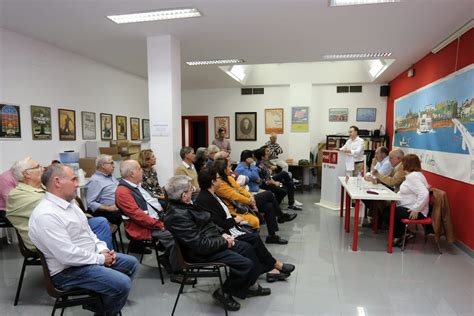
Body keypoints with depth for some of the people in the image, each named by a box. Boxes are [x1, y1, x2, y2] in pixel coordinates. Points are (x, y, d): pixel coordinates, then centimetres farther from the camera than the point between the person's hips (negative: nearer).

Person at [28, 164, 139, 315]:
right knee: (122, 283, -21)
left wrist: (102, 249, -1)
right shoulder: (46, 215, -26)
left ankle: (100, 301, 21)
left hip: (90, 257, 10)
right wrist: (100, 259, -17)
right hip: (68, 270, -10)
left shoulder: (69, 203, 6)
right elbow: (68, 256, -29)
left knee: (131, 263, 11)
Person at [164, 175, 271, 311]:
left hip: (212, 240, 10)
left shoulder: (184, 205, 3)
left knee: (247, 248, 13)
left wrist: (221, 235, 3)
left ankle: (251, 285, 25)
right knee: (245, 264, -15)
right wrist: (224, 242, -16)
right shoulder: (177, 216, -29)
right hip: (203, 253, -10)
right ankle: (224, 293, 7)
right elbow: (200, 245, -29)